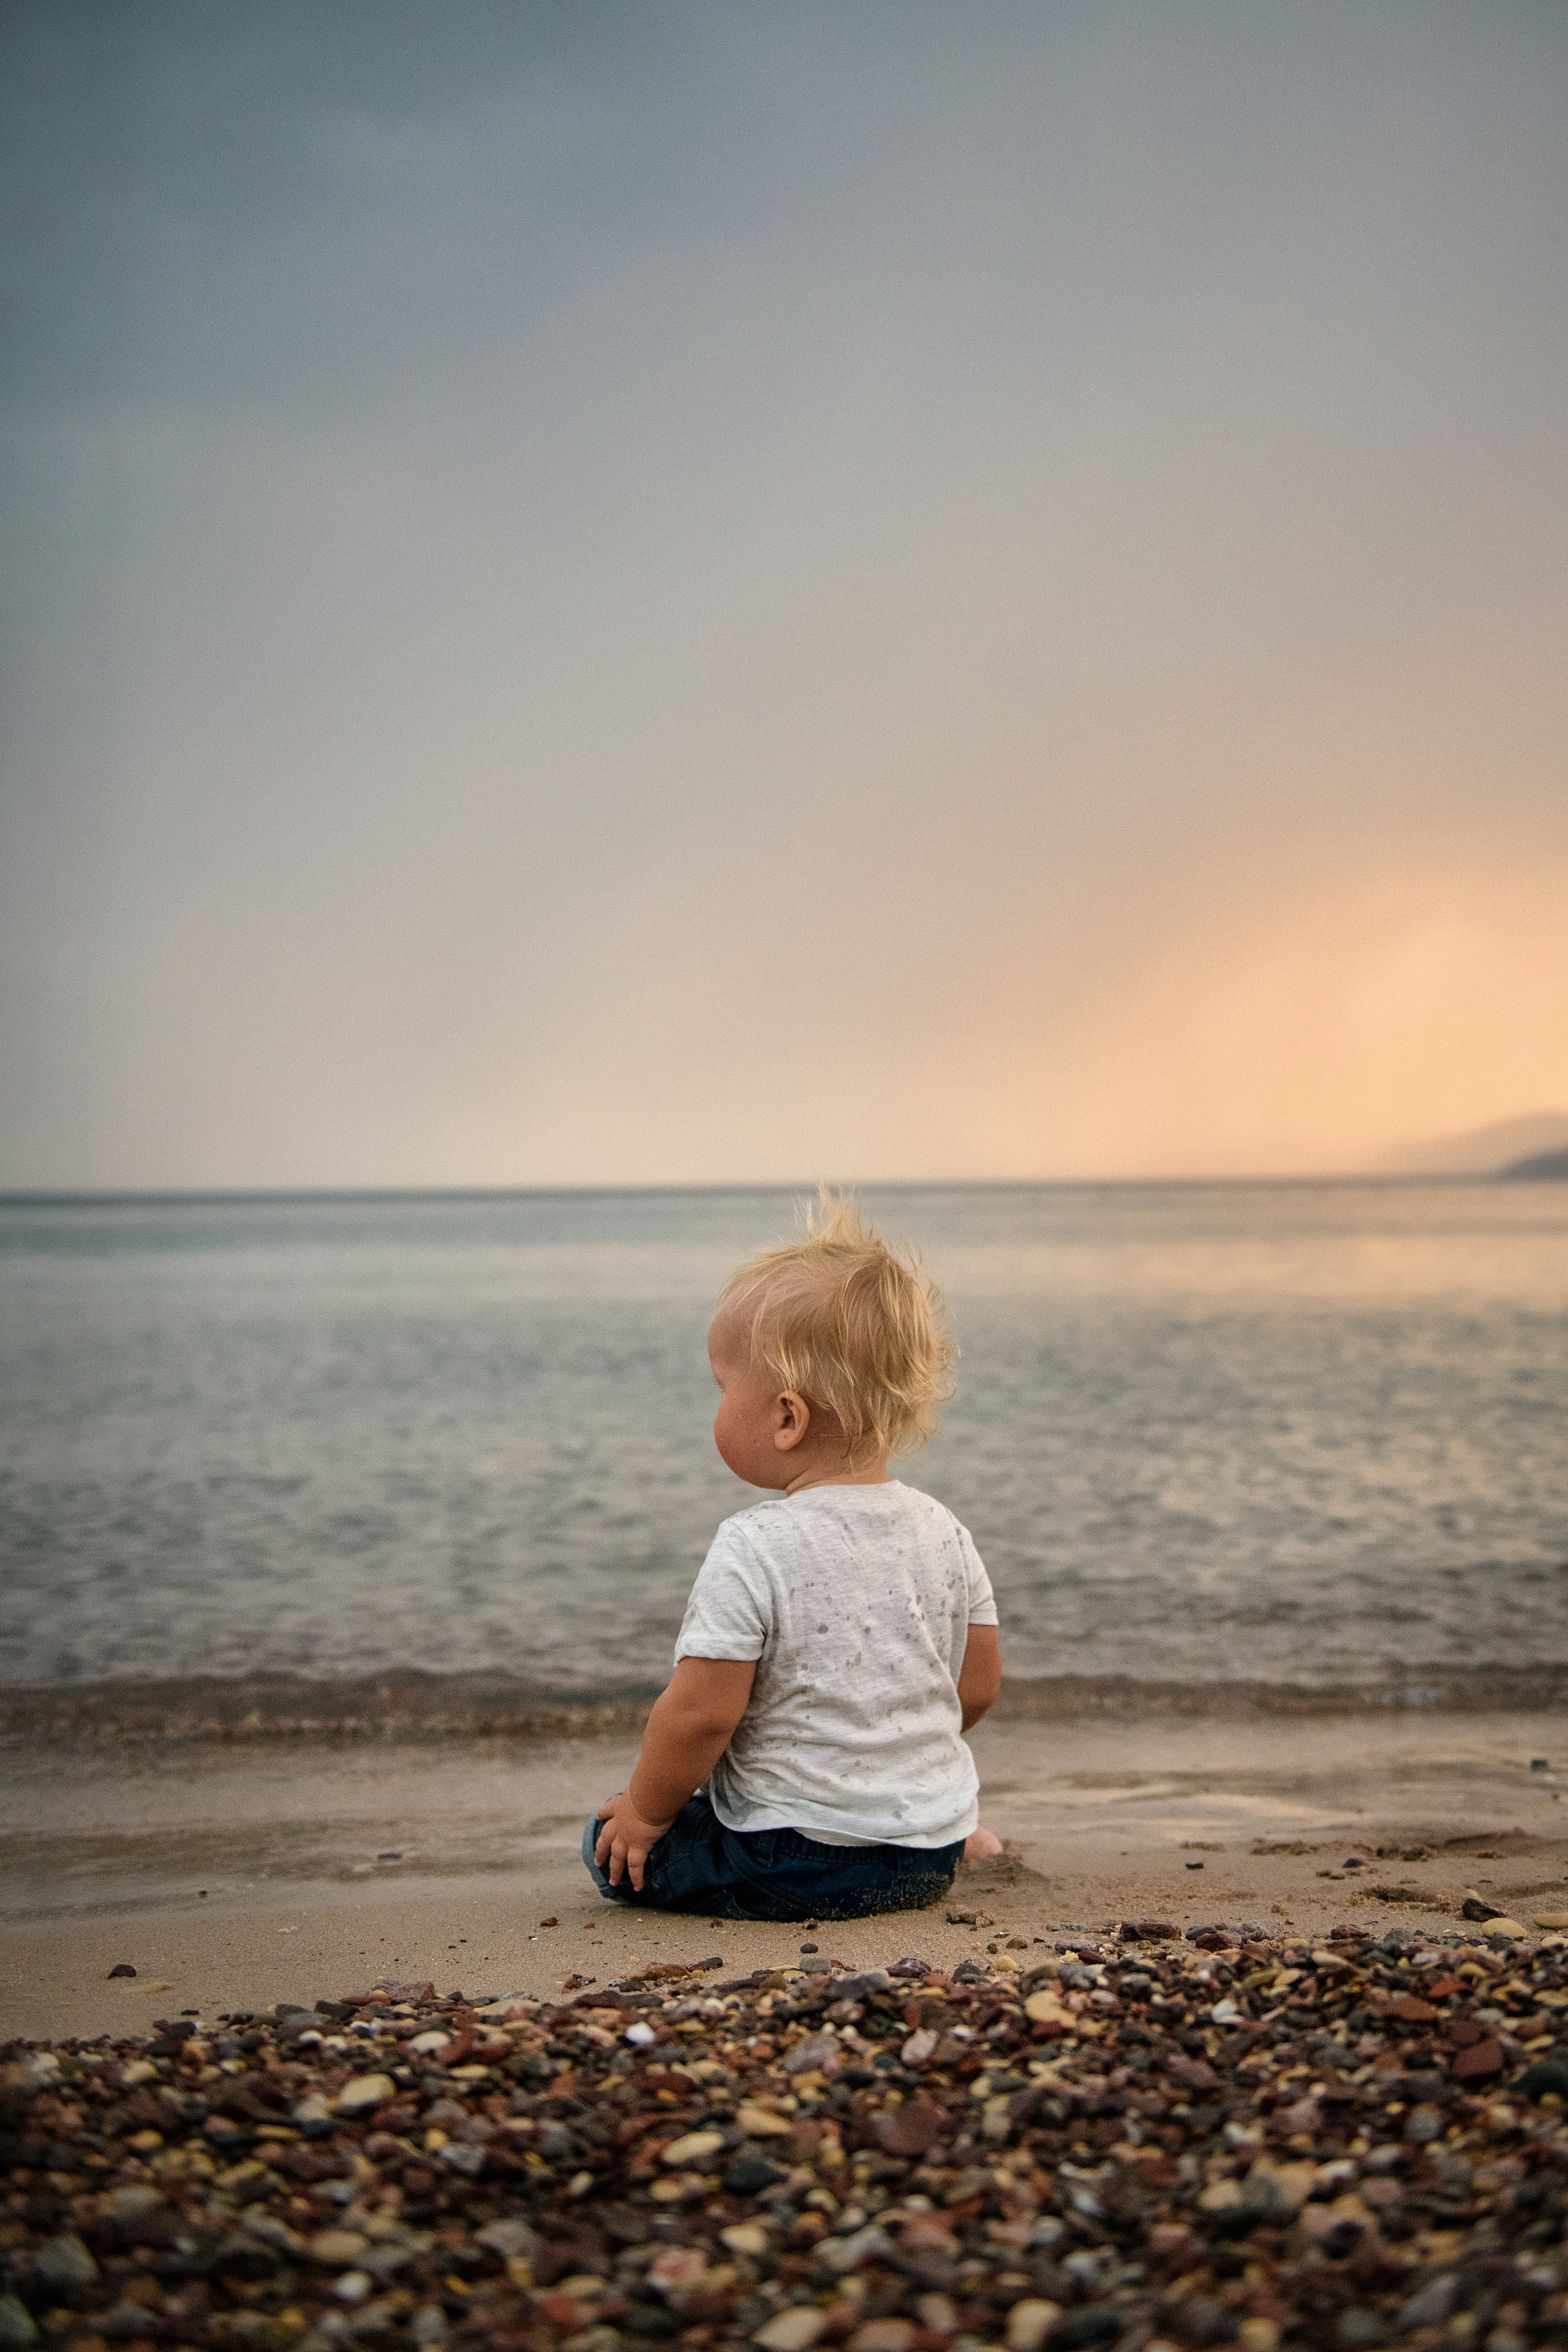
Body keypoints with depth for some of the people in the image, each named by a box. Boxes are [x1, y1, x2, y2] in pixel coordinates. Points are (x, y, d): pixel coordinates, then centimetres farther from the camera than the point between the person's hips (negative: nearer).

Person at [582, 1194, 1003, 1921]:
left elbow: (701, 1712, -21)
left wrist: (646, 1811, -3)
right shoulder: (945, 1533, -2)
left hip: (794, 1866, -5)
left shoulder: (753, 1552, -22)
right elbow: (978, 1686, 6)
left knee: (610, 1844, 11)